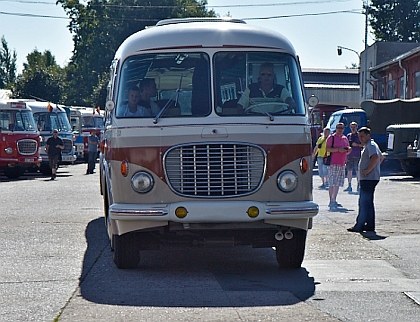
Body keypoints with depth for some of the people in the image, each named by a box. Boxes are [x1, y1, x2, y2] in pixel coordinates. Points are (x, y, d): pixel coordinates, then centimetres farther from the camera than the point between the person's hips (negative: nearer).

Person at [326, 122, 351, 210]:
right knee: (332, 183, -10)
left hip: (342, 164, 7)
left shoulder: (345, 138, 19)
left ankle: (333, 201, 13)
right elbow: (327, 149, -12)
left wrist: (349, 149, 5)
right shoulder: (332, 137, -1)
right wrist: (338, 149, -20)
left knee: (338, 183, 7)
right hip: (333, 163, -7)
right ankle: (331, 201, -11)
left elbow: (347, 152, 28)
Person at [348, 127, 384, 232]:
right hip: (368, 179, 11)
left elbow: (375, 157, -30)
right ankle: (370, 225, 16)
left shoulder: (370, 145, -12)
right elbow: (381, 157, 33)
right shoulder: (369, 145, 21)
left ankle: (360, 226, -8)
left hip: (368, 178, -11)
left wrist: (368, 170, -24)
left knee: (364, 202, -9)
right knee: (368, 202, 13)